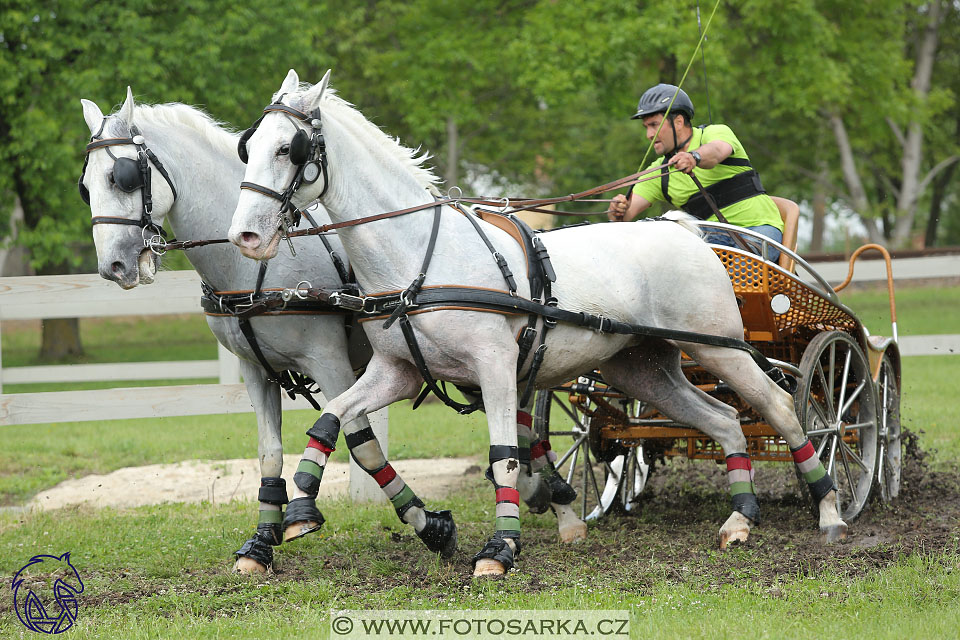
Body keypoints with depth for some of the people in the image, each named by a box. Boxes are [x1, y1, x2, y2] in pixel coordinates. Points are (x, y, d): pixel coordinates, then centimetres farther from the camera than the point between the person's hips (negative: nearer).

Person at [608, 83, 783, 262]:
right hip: (716, 236, 4)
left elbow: (716, 151, -28)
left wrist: (695, 157, -53)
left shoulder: (717, 132, -2)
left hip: (758, 226, -4)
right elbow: (630, 208, 0)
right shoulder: (658, 171, 12)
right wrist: (619, 211, -26)